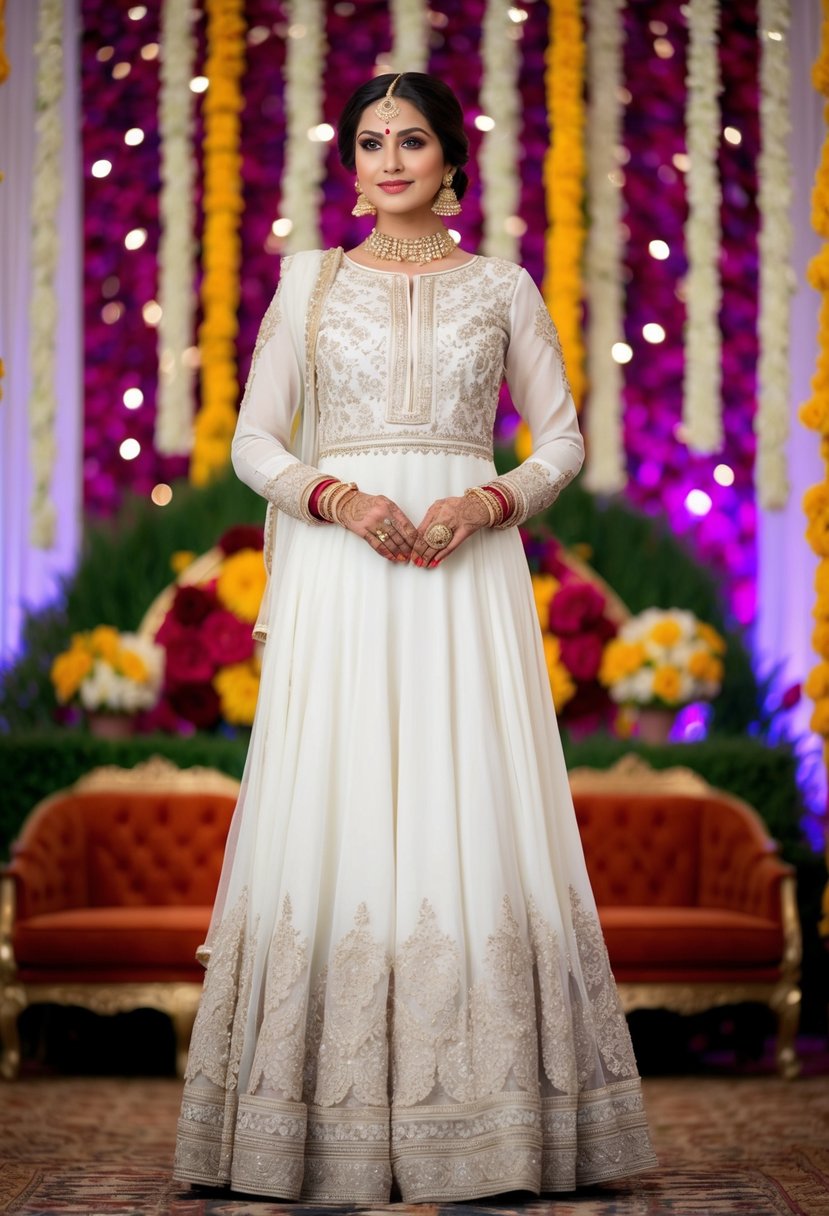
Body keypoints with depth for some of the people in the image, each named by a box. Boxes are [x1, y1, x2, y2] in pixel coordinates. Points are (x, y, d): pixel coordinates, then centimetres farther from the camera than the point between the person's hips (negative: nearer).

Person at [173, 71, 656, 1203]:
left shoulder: (503, 288, 11)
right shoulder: (311, 280, 11)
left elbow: (562, 441, 10)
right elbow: (254, 442, 8)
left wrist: (484, 503, -9)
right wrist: (341, 498, -11)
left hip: (466, 570, 0)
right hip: (338, 570, 0)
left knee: (470, 818, -6)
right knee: (333, 820, -5)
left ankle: (485, 1112, 0)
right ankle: (339, 1124, 0)